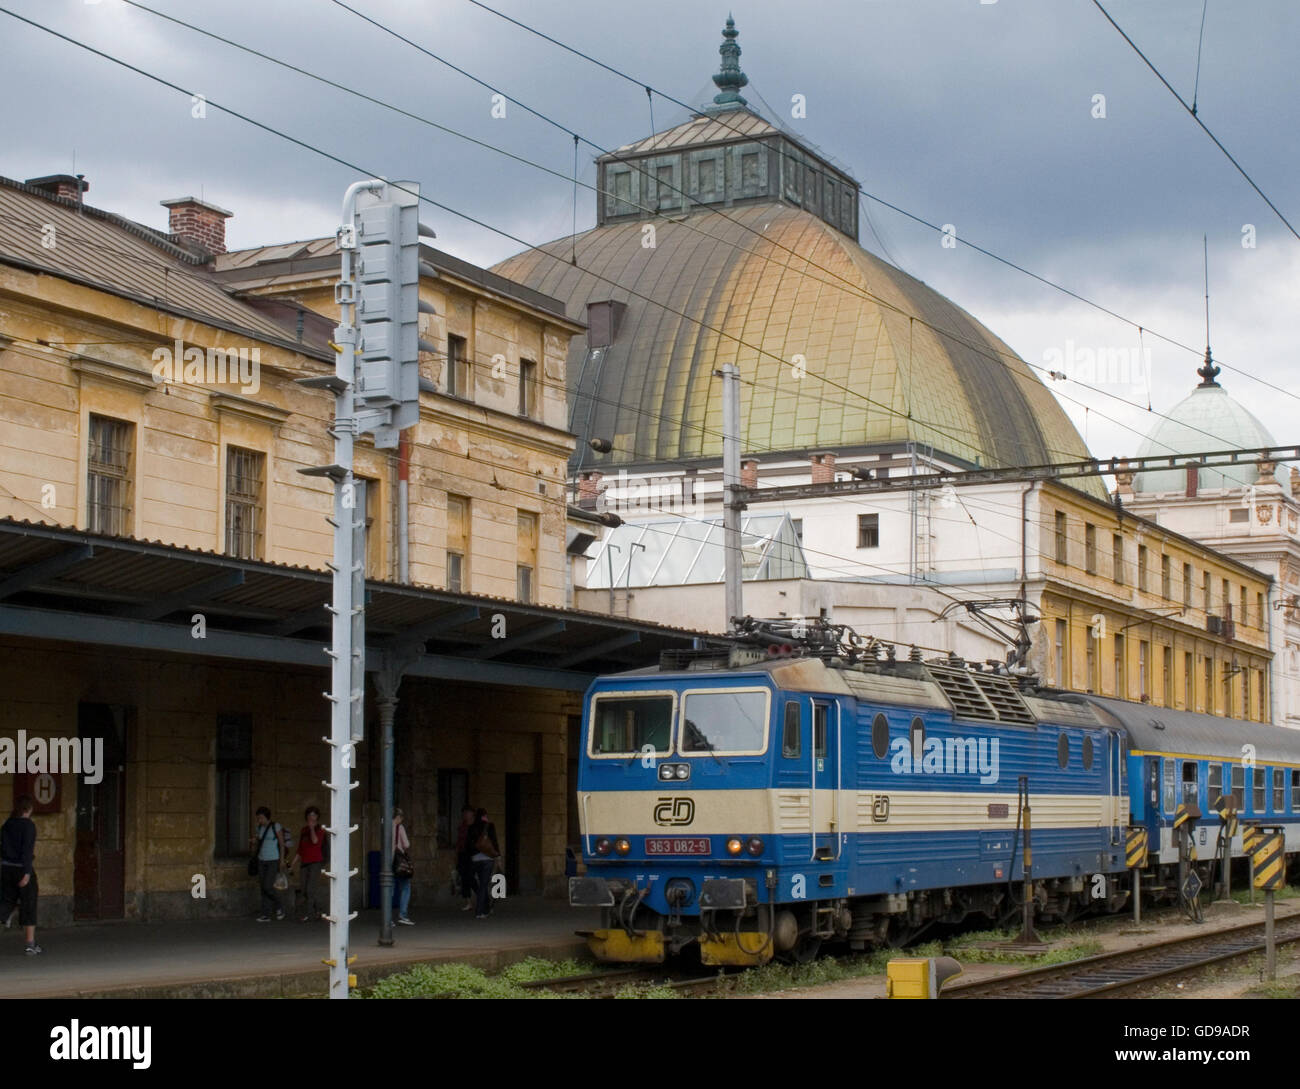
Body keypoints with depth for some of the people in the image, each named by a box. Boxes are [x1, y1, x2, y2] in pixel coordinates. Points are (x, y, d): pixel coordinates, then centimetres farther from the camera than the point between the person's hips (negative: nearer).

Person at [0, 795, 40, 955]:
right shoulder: (28, 825, -12)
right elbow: (27, 849, -19)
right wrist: (27, 872, -21)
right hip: (22, 868, -5)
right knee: (28, 907, 5)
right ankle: (31, 945, 10)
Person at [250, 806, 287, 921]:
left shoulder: (276, 827, -9)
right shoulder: (259, 828, 9)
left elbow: (282, 844, -7)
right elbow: (255, 848, 14)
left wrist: (281, 862, -9)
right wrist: (253, 842, -10)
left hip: (273, 861, -6)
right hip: (262, 860, 6)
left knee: (268, 886, -13)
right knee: (263, 888, 2)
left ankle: (279, 908, 9)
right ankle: (266, 915, 4)